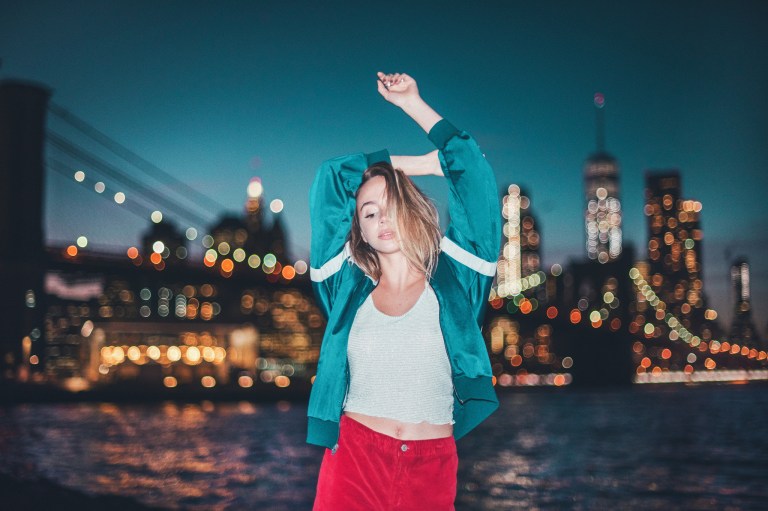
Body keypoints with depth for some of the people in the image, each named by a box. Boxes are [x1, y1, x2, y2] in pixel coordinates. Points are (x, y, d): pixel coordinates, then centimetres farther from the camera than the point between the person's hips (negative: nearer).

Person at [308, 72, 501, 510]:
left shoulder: (453, 280, 3)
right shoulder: (349, 285, 5)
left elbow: (474, 174, 0)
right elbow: (330, 178, 8)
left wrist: (412, 103, 8)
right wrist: (424, 162, 15)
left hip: (432, 464, 0)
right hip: (353, 458, 1)